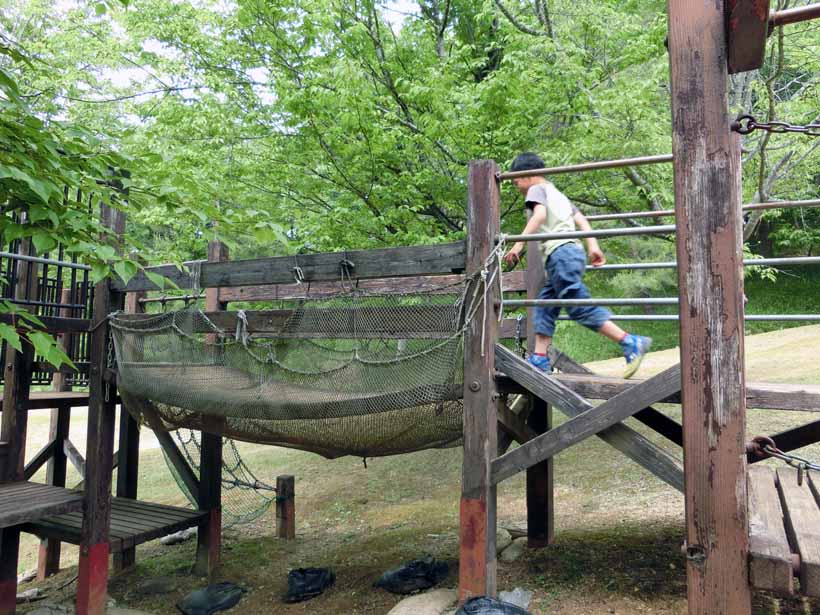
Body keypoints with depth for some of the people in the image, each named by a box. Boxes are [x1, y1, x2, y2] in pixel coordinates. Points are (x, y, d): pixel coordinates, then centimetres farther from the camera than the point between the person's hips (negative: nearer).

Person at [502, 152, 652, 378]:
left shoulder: (537, 189, 4)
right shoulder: (557, 194, 30)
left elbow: (540, 214, -17)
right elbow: (581, 219, 22)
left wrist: (519, 243, -23)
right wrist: (593, 245, 16)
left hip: (560, 253, -10)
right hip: (574, 250, 10)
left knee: (582, 309, -11)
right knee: (544, 307, 9)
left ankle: (631, 343, -12)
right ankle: (539, 359, 7)